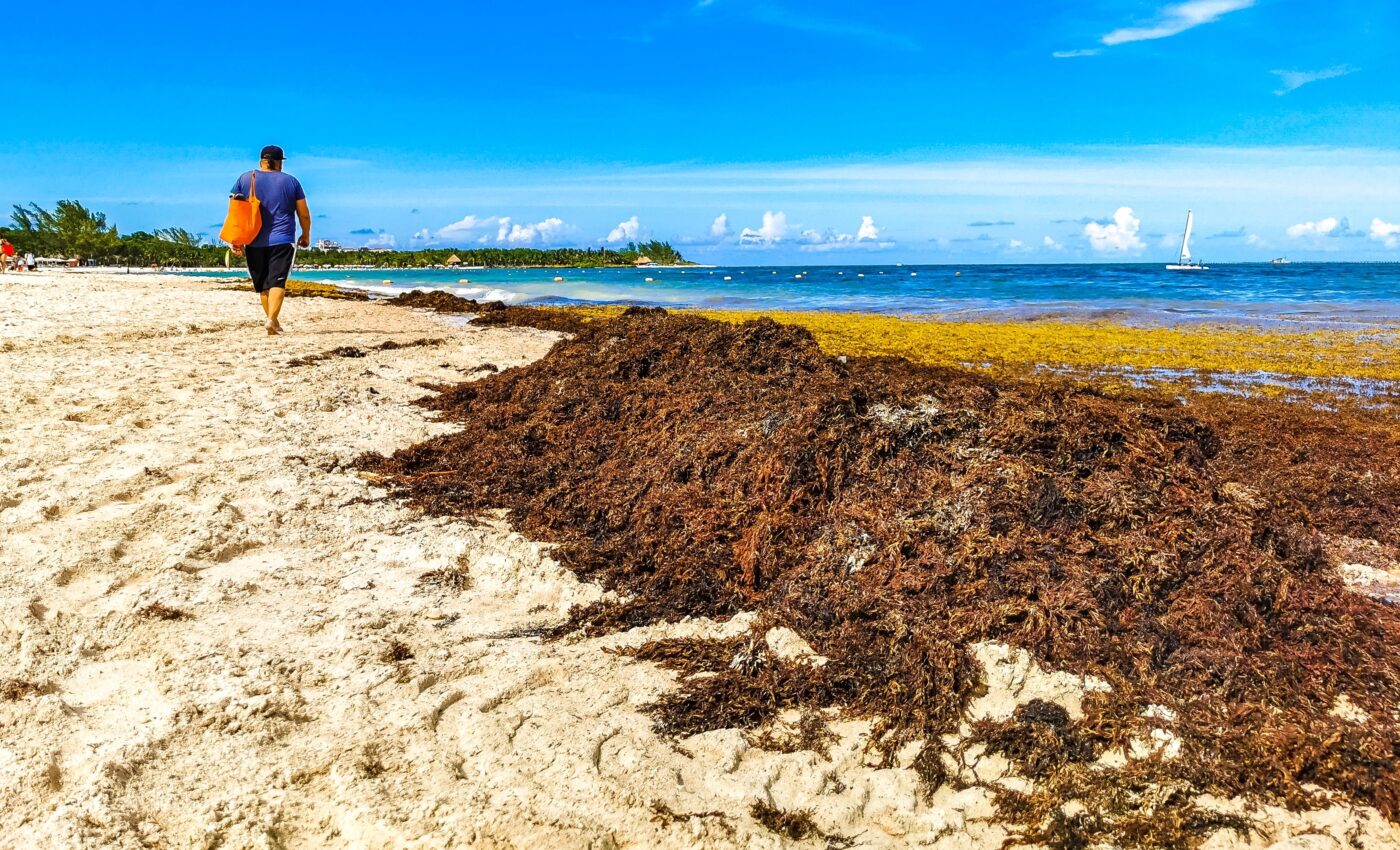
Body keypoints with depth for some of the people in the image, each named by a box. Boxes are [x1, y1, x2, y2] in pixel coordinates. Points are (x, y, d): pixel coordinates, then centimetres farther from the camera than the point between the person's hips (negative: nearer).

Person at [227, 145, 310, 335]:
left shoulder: (244, 179, 7)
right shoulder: (291, 181, 4)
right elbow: (304, 214, 7)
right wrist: (306, 235, 21)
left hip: (254, 242, 2)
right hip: (282, 240, -2)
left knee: (262, 285, 13)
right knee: (277, 282, -8)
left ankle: (273, 322, 19)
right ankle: (272, 319, -25)